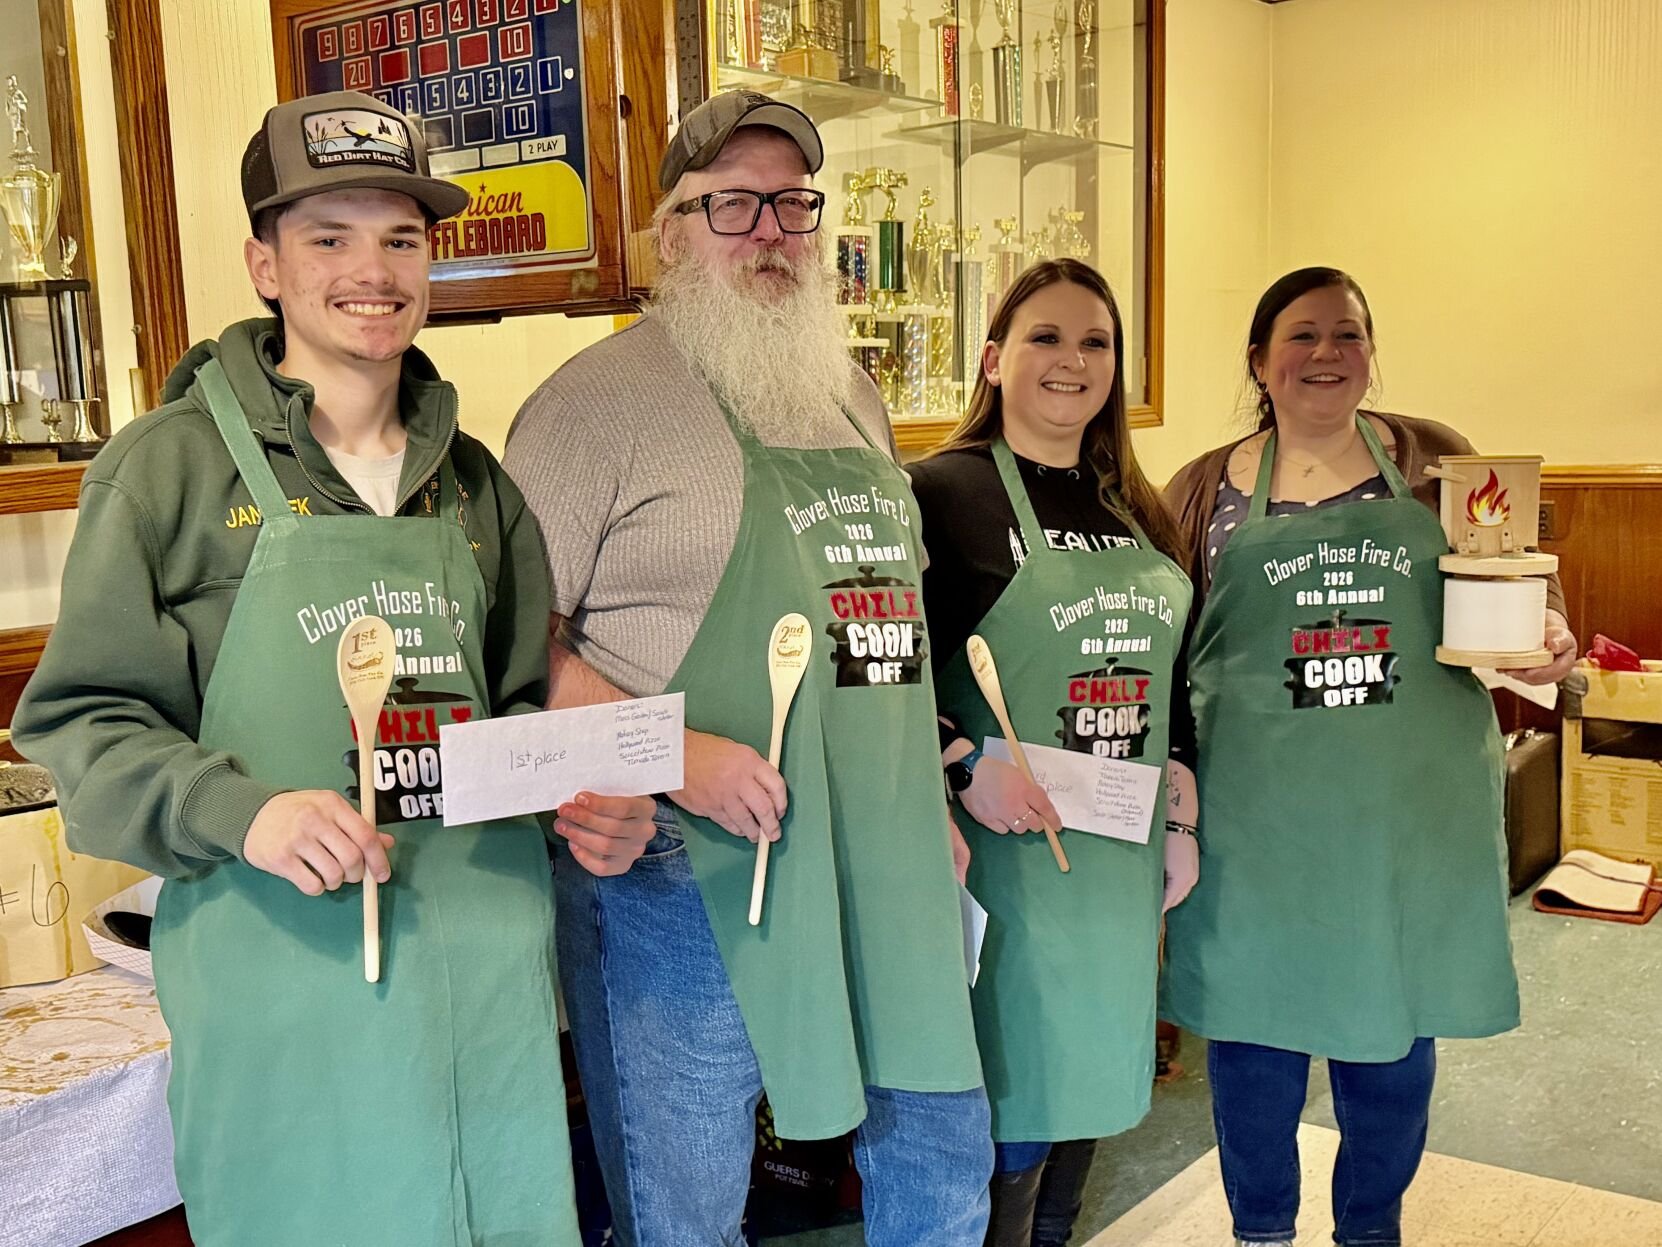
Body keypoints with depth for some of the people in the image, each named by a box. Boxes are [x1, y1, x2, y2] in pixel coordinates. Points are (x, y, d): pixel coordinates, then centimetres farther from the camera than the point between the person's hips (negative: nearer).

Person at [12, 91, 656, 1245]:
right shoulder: (175, 464, -3)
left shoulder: (473, 483, 11)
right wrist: (240, 812, -21)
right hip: (281, 966, -4)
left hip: (488, 972, 4)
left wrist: (584, 787, -3)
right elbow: (79, 719, -4)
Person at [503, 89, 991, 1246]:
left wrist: (931, 803, 16)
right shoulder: (603, 397, -9)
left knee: (945, 1152, 19)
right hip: (686, 880, -6)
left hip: (885, 872, 7)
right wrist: (678, 757, -22)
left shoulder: (852, 395, 13)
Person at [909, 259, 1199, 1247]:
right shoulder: (941, 491, -9)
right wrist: (965, 766, -23)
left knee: (1093, 1079, 17)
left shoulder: (1138, 515, 12)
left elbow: (1175, 683, 17)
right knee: (1013, 1098, 0)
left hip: (1124, 861, 7)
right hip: (1009, 846, -6)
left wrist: (1181, 821, 12)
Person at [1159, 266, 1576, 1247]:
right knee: (1257, 1030, 11)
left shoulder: (1435, 459, 4)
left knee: (1396, 1034, 14)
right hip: (1260, 813, 0)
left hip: (1416, 810, 1)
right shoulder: (1207, 489, 3)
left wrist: (1550, 636, -10)